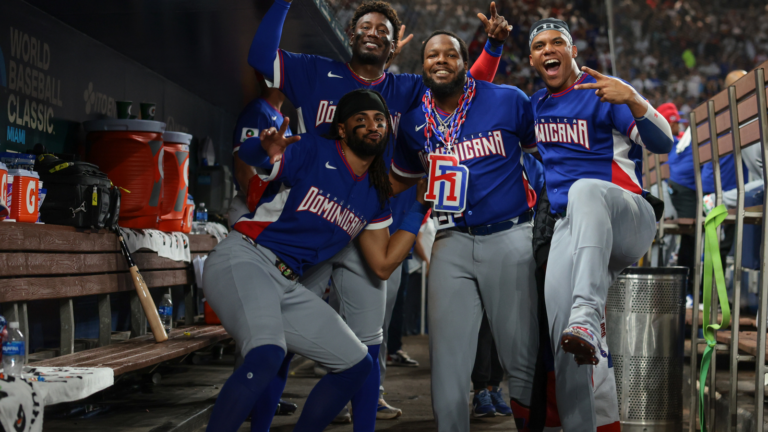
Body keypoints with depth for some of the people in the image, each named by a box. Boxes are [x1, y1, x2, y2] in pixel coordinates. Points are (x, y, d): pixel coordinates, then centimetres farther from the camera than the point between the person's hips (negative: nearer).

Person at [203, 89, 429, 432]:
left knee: (357, 365, 8)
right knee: (267, 355, -34)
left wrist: (420, 208, 12)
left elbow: (383, 265, 15)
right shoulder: (313, 153, -7)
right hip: (242, 260, -8)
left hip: (287, 286, 8)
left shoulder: (374, 197, 14)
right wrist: (266, 150, -47)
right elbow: (248, 153, -22)